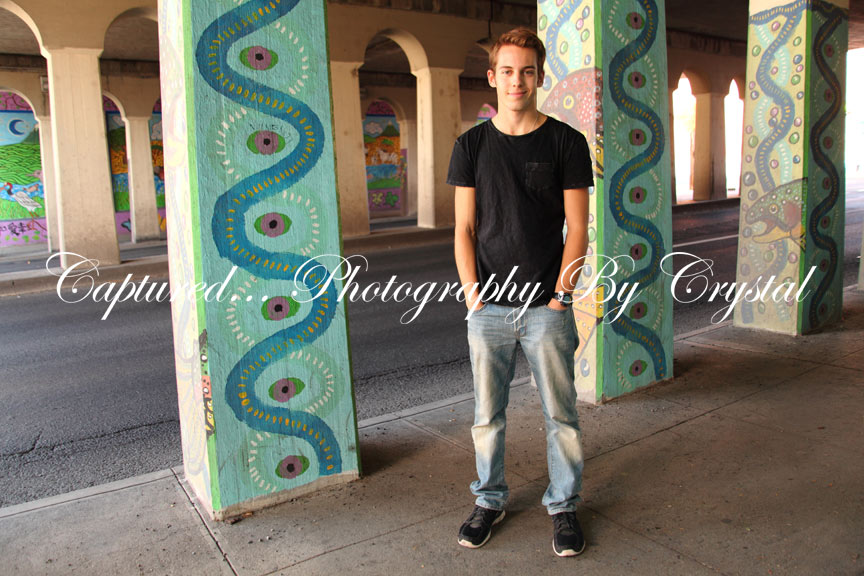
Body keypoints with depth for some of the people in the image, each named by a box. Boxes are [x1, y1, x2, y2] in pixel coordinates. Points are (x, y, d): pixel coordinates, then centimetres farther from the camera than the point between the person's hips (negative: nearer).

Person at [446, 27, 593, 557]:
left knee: (561, 414, 8)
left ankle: (563, 506, 27)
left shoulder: (566, 142, 1)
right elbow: (465, 228, 5)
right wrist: (472, 293, -4)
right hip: (488, 310, 2)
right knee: (488, 414, 11)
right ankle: (491, 500, 31)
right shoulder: (472, 145, 6)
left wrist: (560, 296, -7)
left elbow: (577, 229, 0)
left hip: (547, 308, -1)